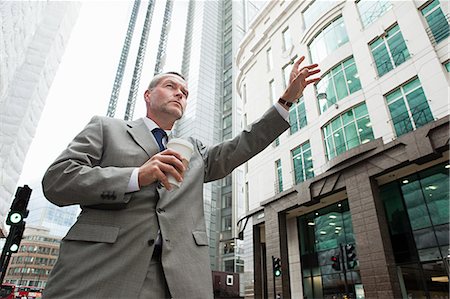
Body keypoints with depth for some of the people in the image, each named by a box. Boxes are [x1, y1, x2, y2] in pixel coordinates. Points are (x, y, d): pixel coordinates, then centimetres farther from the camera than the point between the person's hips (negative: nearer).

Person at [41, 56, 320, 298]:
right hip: (100, 271, -2)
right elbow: (56, 180, 0)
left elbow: (242, 146, 14)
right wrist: (137, 176, -13)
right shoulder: (105, 127, 11)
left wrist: (287, 99, 10)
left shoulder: (194, 150, 22)